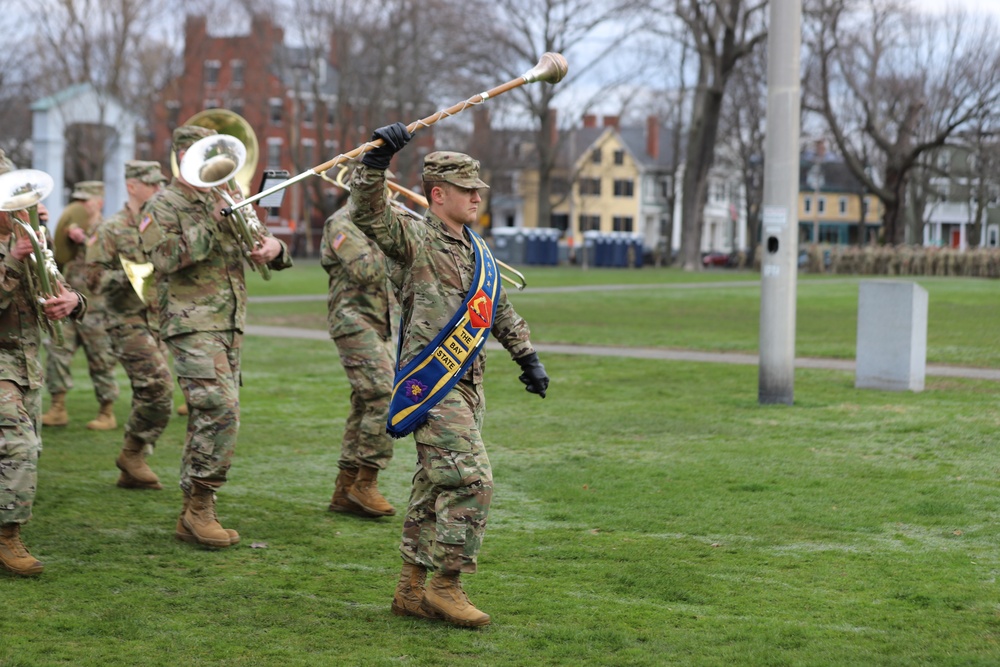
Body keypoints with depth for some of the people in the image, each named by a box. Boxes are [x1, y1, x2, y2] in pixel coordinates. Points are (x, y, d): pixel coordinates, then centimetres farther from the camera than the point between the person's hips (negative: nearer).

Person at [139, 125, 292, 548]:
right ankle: (199, 507, -10)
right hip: (192, 325, -7)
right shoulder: (163, 207, -2)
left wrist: (273, 248, -7)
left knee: (210, 418, 8)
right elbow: (164, 259, -18)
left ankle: (194, 516, 13)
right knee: (220, 411, -19)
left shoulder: (224, 203, 18)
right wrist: (212, 222, -18)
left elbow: (264, 251, 18)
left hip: (230, 325, 7)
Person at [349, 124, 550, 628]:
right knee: (470, 480, -15)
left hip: (466, 386, 8)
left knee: (436, 484, 11)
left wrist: (527, 358, 26)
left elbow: (501, 310, 28)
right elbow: (367, 213, -24)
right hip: (431, 384, -8)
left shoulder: (477, 250, 17)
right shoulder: (414, 240, -7)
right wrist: (377, 158, -34)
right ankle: (445, 585, -5)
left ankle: (413, 589, 18)